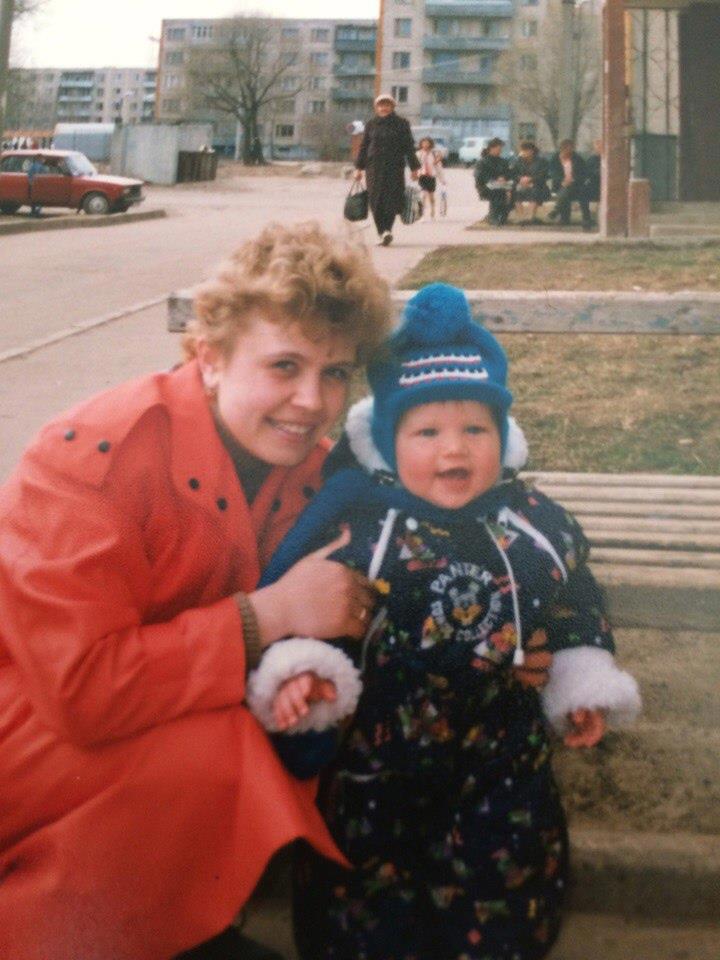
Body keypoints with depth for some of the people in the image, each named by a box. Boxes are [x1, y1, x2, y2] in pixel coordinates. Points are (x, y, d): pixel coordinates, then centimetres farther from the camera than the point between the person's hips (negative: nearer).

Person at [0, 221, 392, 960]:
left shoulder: (305, 459, -6)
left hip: (172, 699, 8)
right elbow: (83, 688, -32)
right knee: (220, 759, -28)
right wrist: (270, 616, -31)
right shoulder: (98, 456, -26)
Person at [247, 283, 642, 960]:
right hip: (373, 771, -2)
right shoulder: (358, 522, -13)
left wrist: (584, 692, 2)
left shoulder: (539, 526, -2)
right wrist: (294, 674, -29)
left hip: (502, 773, 3)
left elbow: (576, 614, 10)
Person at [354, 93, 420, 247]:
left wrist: (413, 167, 0)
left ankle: (387, 229, -5)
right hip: (374, 167, 2)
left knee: (392, 199, -11)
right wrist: (359, 167, 8)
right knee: (376, 200, -4)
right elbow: (364, 146, 12)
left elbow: (409, 147, 4)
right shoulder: (371, 124, 10)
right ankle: (382, 233, 1)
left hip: (395, 166, -2)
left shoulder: (401, 123, 5)